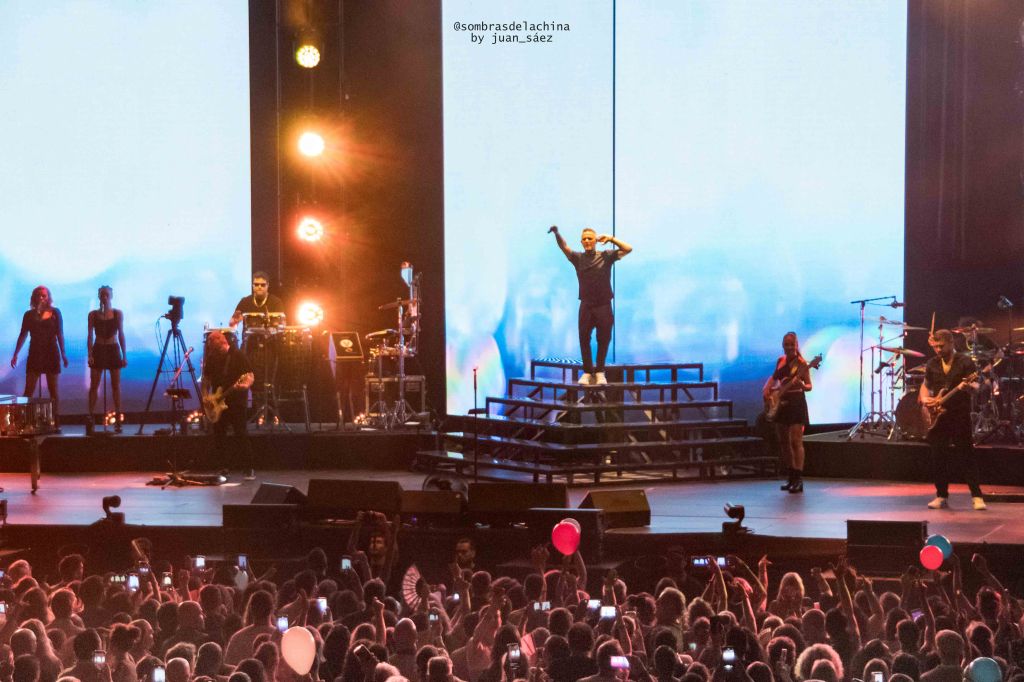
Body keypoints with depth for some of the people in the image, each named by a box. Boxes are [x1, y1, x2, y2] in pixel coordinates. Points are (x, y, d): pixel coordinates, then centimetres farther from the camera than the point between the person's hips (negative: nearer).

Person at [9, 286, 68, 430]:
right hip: (34, 353, 1)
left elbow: (60, 334, 1)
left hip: (51, 353, -1)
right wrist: (15, 354, 2)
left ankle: (56, 422, 5)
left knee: (53, 389, 2)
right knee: (28, 389, -3)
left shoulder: (55, 313, 1)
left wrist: (63, 353, -5)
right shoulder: (29, 314, 5)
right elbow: (23, 335, 7)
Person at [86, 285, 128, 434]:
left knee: (116, 385, 1)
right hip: (98, 350, 0)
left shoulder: (118, 314, 2)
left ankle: (118, 419, 4)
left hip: (113, 350, 0)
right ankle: (91, 418, -5)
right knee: (94, 385, -5)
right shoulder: (93, 314, 2)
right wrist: (90, 355, -7)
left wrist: (124, 355, 1)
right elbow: (90, 336, 2)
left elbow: (121, 335, 4)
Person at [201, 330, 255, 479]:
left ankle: (249, 469, -4)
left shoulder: (238, 356, -6)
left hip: (236, 402, -5)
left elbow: (250, 376, -7)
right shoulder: (211, 358, 9)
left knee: (241, 435, -8)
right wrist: (205, 396, 1)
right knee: (218, 436, 5)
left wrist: (245, 385, -28)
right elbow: (206, 379, 15)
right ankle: (223, 469, 13)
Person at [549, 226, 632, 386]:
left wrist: (611, 239, -11)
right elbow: (564, 247, -8)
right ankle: (587, 371, 11)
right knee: (584, 340, 0)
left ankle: (600, 372, 16)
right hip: (586, 305, 1)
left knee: (603, 340, 4)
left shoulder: (606, 256, 2)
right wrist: (556, 233, -26)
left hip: (604, 306, -1)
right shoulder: (578, 258, 5)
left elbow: (628, 249, -1)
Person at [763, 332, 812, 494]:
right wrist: (767, 388, 8)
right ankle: (791, 477, 18)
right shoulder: (780, 361, 9)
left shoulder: (801, 363, -9)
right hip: (781, 403, 7)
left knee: (796, 441, -13)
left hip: (796, 403, -7)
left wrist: (801, 385, -31)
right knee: (783, 442, 9)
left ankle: (798, 479, -16)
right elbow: (774, 376, 26)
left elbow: (809, 386, -10)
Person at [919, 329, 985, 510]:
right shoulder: (932, 364, 11)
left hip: (960, 414, -5)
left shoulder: (964, 362, -3)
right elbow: (926, 385, 20)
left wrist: (966, 387, -28)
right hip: (937, 416, 5)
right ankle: (942, 496, 13)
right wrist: (924, 398, 0)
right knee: (938, 457, 4)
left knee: (966, 455, -7)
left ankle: (977, 497, -4)